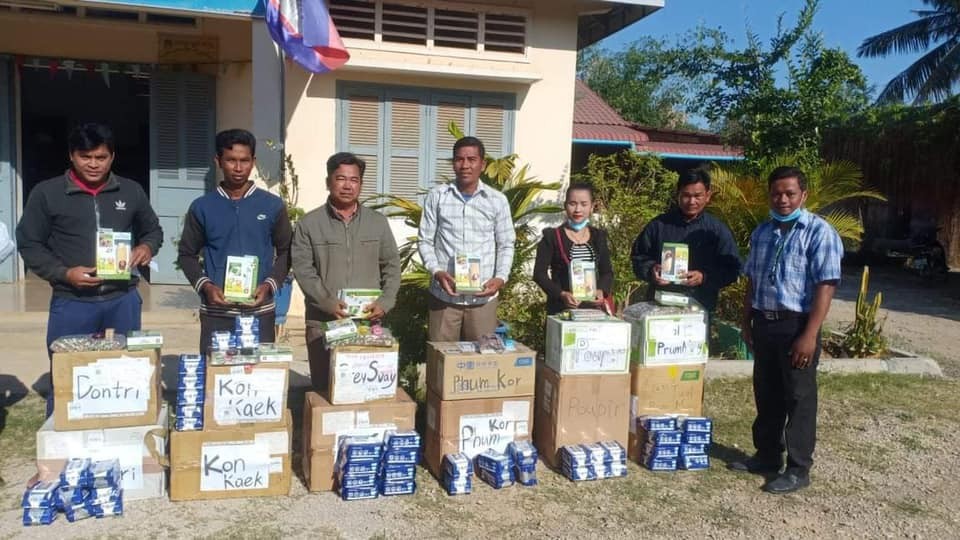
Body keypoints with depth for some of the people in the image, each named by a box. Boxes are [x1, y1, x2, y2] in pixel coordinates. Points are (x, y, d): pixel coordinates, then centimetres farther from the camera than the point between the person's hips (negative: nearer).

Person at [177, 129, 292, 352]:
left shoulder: (273, 205, 3)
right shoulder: (202, 207, 4)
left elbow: (285, 252, 9)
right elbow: (187, 254, 10)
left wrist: (269, 285, -7)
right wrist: (205, 286, -7)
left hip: (260, 310, 0)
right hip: (215, 311, 0)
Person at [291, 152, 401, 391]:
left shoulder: (378, 222, 9)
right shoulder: (309, 224, 2)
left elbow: (392, 266, 10)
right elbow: (303, 269, -4)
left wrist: (384, 303, -4)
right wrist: (328, 303, -15)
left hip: (368, 320, 2)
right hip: (322, 321, -1)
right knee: (323, 387, 5)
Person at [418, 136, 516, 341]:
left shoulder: (497, 200, 3)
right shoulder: (437, 196, 2)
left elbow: (506, 245, 7)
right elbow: (426, 241, 4)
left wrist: (500, 277, -10)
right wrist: (437, 272, -13)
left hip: (483, 297, 0)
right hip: (444, 295, 0)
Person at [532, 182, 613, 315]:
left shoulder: (598, 236, 11)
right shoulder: (552, 236, -1)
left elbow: (607, 271, 11)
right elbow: (539, 273, -6)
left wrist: (601, 290, -10)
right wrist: (561, 294, -21)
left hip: (592, 308, 4)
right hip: (560, 309, -3)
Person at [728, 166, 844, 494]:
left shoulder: (819, 232, -10)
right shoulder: (762, 232, 10)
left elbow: (825, 286, -15)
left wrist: (810, 334, -20)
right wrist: (747, 322, 14)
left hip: (796, 325, -6)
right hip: (764, 323, 6)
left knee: (799, 398, 2)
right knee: (766, 394, 15)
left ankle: (798, 469, 13)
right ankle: (767, 455, 29)